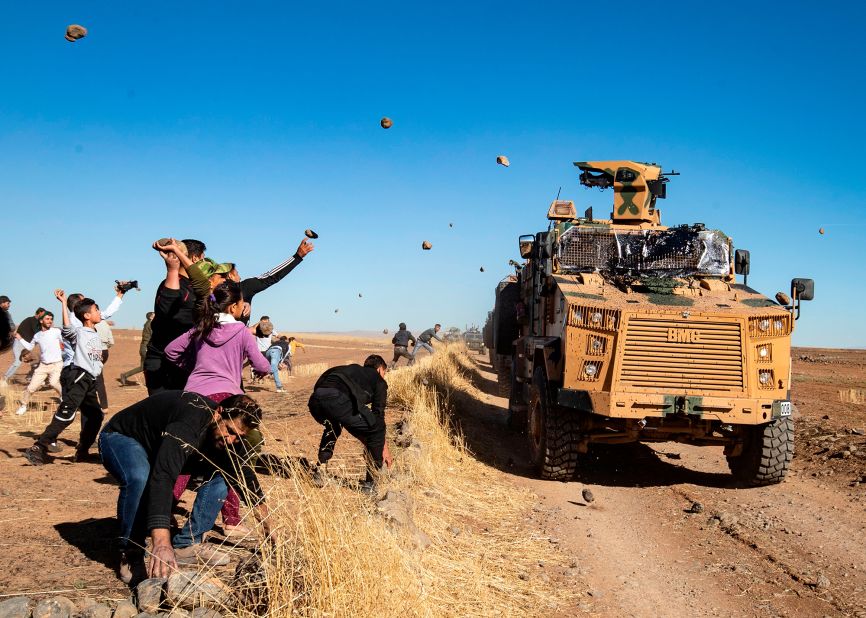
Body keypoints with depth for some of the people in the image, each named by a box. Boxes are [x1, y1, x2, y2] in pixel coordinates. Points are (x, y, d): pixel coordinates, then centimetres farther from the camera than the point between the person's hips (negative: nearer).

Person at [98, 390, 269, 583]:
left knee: (221, 473, -5)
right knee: (138, 478, -40)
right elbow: (162, 477, -55)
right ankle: (130, 553, -17)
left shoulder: (225, 434, -15)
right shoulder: (188, 425, -42)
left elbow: (242, 472, 1)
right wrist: (161, 542, -65)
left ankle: (185, 545, -1)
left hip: (160, 444, 8)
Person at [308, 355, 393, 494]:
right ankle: (370, 484, 16)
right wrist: (385, 448, 31)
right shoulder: (378, 380, 26)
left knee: (333, 426, 41)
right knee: (377, 428, 14)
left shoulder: (353, 369, 43)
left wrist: (366, 442, 52)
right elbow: (378, 415, 21)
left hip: (315, 400, 7)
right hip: (338, 400, -7)